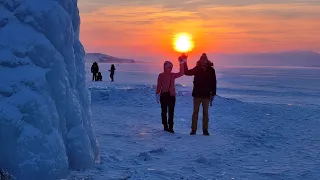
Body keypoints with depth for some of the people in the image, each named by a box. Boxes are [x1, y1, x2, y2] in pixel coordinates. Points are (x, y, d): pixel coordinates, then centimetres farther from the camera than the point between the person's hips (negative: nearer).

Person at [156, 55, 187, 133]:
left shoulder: (173, 75, 6)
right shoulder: (161, 75, -3)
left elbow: (181, 73, -5)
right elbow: (159, 85, -3)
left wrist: (181, 64, -12)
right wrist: (157, 94, -6)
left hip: (171, 95, 3)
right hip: (164, 95, -3)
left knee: (171, 112, -1)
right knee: (164, 111, 6)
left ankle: (170, 127, 0)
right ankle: (165, 126, 14)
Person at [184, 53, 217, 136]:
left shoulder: (211, 70, 1)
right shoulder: (197, 68, 3)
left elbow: (213, 82, 2)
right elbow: (187, 72, 5)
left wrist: (213, 94, 0)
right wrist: (184, 63, -2)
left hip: (206, 94, 0)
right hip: (197, 94, 0)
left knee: (205, 112, 4)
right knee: (195, 112, 3)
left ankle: (205, 130, 9)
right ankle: (193, 129, 7)